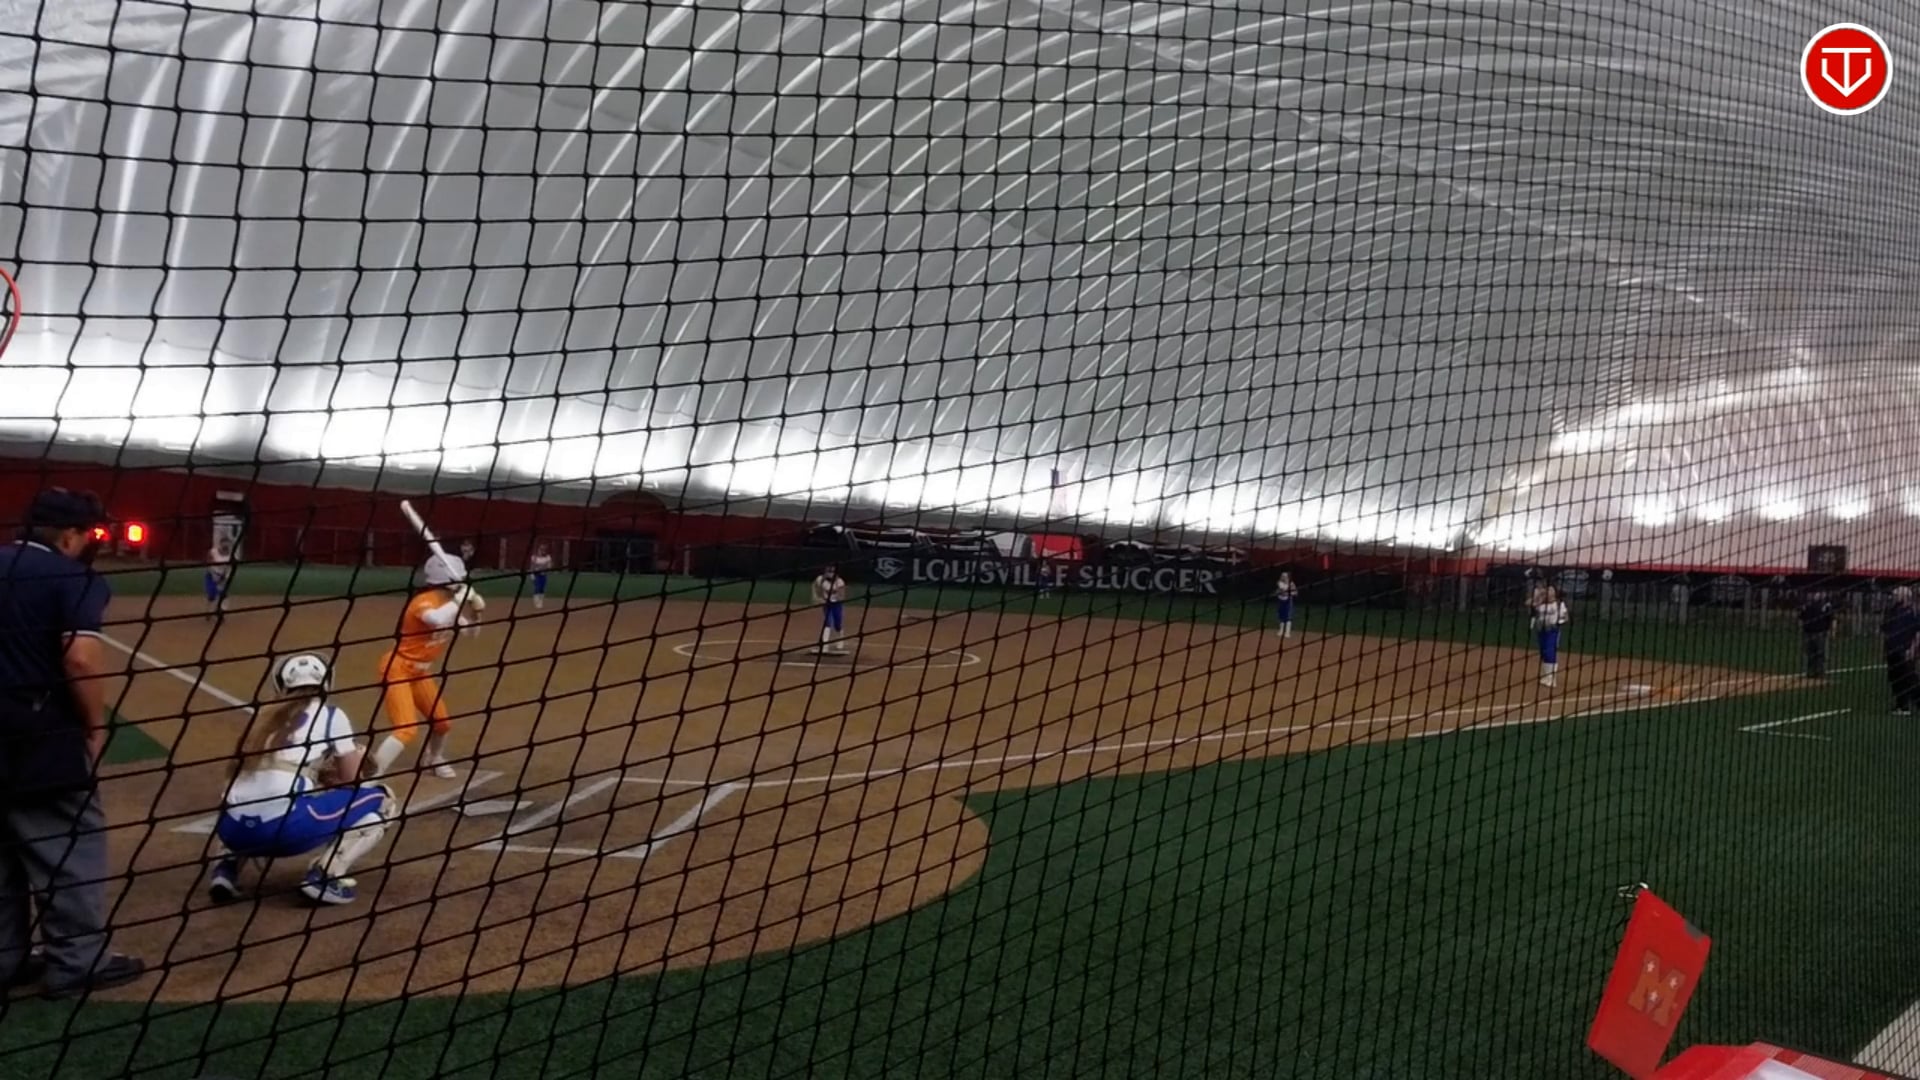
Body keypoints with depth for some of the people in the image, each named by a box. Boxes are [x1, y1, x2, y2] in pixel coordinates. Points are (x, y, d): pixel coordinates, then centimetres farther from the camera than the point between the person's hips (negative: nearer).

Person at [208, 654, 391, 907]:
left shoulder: (264, 715, 24)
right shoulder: (331, 716, 11)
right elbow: (351, 779, 13)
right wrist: (326, 778, 34)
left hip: (236, 831, 6)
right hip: (286, 826, -6)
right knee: (380, 798, 13)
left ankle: (226, 867, 14)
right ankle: (324, 875, -3)